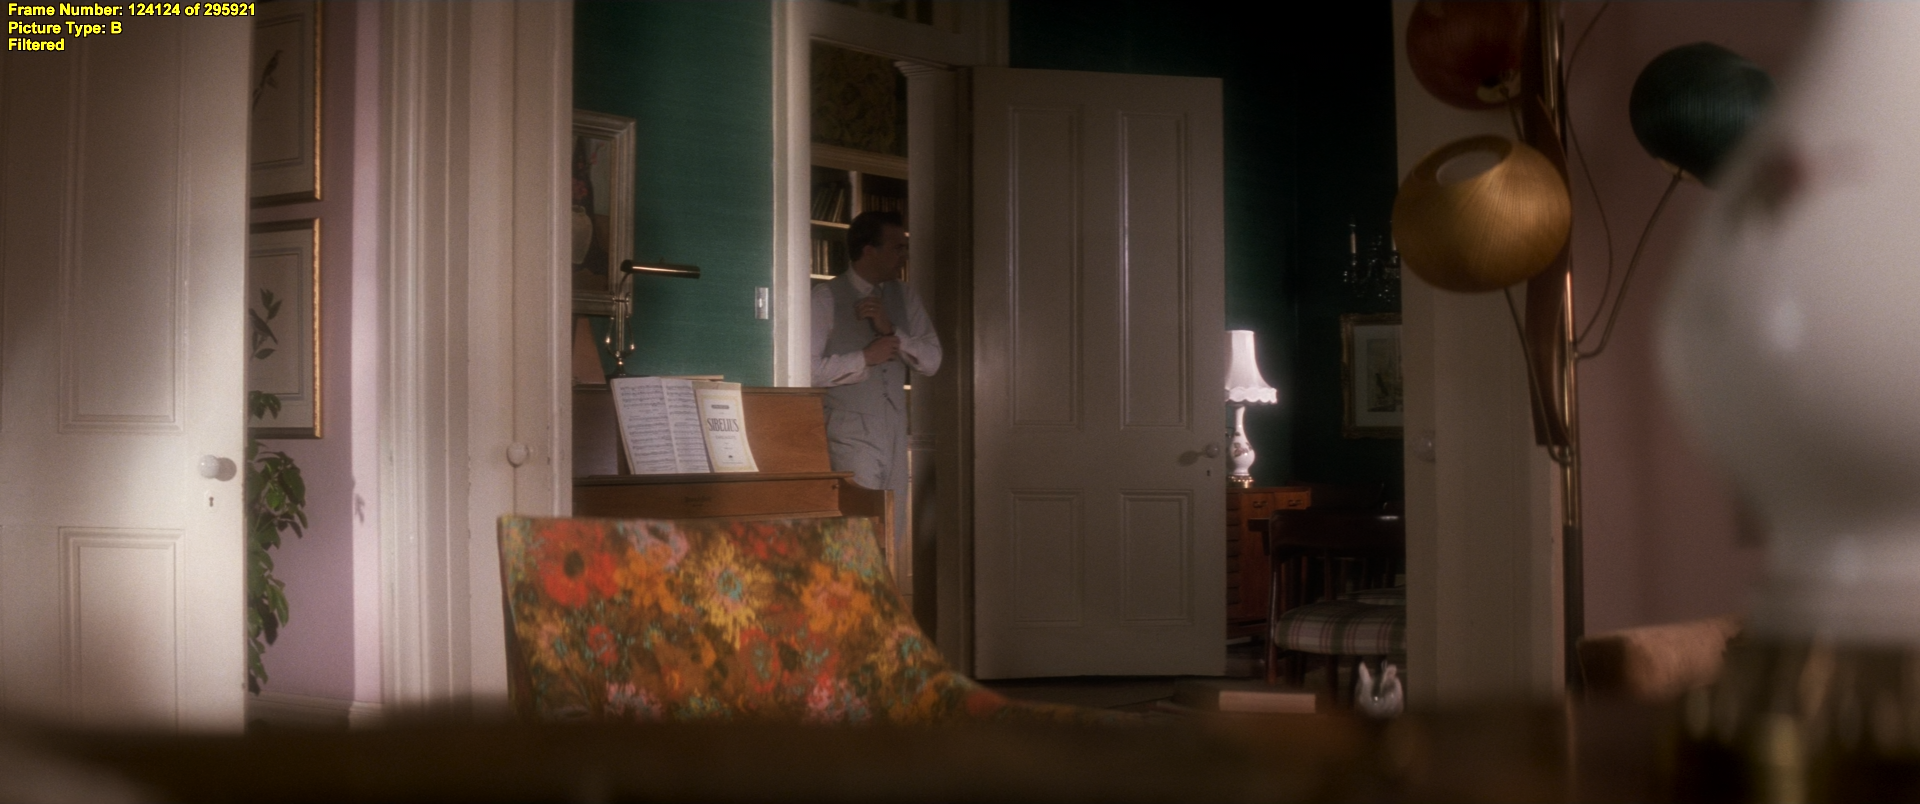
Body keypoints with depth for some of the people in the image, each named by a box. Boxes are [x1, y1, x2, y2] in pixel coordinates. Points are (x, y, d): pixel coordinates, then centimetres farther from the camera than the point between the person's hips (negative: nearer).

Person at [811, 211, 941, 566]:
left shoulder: (904, 296, 12)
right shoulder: (827, 298, -5)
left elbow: (932, 360, 5)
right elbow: (810, 369, -12)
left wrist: (890, 330, -9)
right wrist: (866, 357, -12)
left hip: (894, 430, 6)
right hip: (850, 433, -6)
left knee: (892, 536, 8)